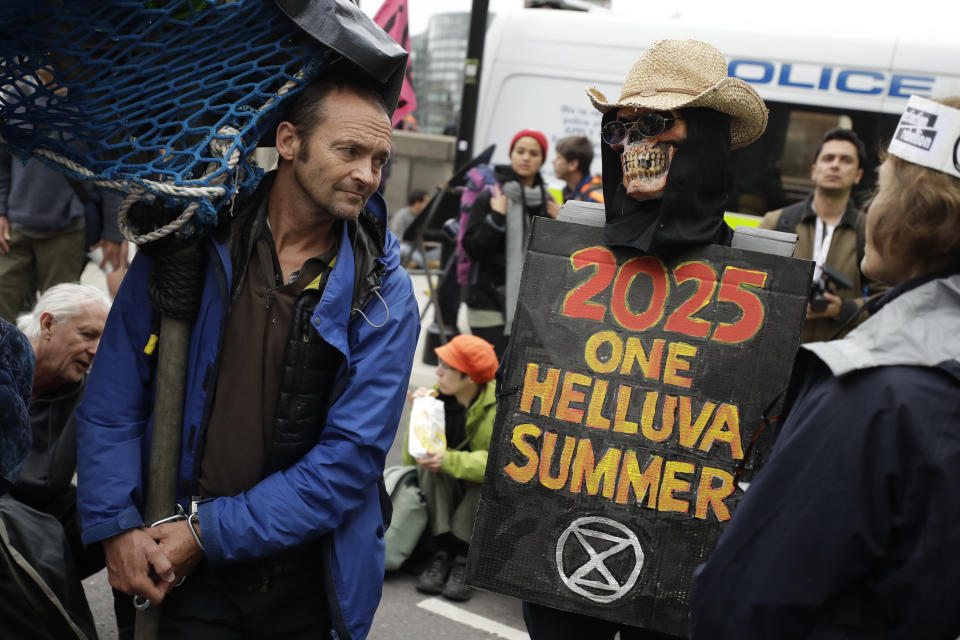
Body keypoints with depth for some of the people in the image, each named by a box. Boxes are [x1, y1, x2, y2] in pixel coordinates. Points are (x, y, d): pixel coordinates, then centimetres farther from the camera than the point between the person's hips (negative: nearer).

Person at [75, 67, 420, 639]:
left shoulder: (385, 297, -7)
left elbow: (353, 453, -13)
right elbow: (112, 399, 0)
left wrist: (210, 533, -15)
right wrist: (117, 525, -10)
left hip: (307, 578, 1)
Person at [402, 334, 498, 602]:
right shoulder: (436, 396, -7)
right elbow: (410, 458, -6)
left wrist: (450, 460, -39)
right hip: (442, 494, 3)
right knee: (429, 465, -25)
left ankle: (463, 558, -25)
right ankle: (442, 552, -24)